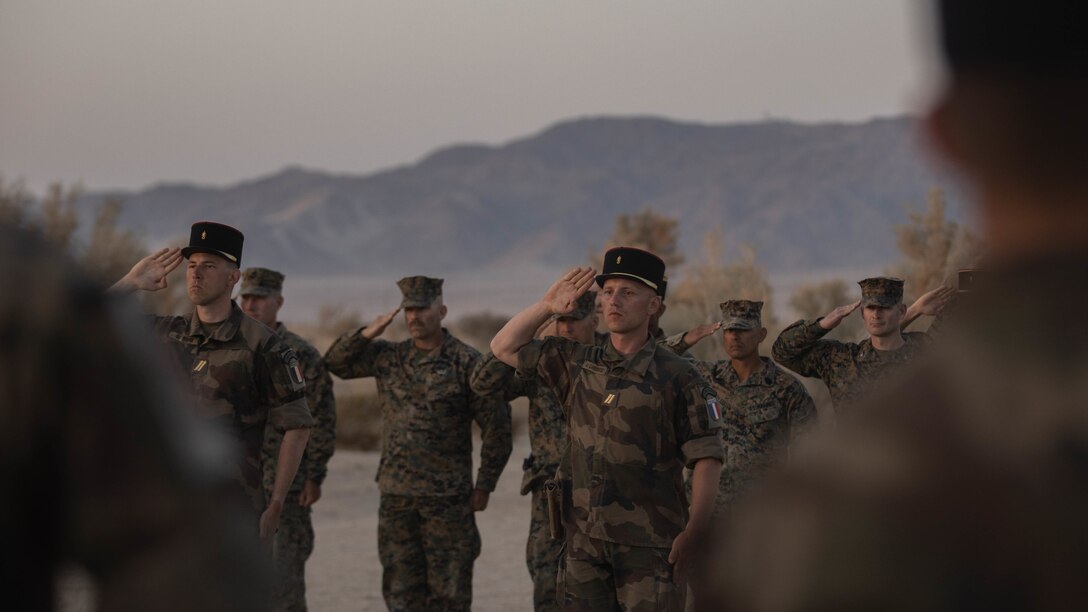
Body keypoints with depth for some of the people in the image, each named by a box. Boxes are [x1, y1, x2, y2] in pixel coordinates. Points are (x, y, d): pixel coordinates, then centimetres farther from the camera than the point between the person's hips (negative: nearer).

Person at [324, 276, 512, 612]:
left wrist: (484, 486, -4)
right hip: (396, 495, 5)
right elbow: (335, 362, 15)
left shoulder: (466, 362, -5)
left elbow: (496, 426, -4)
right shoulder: (388, 357, 10)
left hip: (447, 496, -5)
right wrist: (369, 332, -1)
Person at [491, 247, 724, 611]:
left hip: (649, 546, -4)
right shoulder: (576, 364, 11)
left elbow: (707, 459, -6)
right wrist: (547, 306, 8)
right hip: (584, 543, 5)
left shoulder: (677, 377, -4)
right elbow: (504, 347, 20)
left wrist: (692, 533, -13)